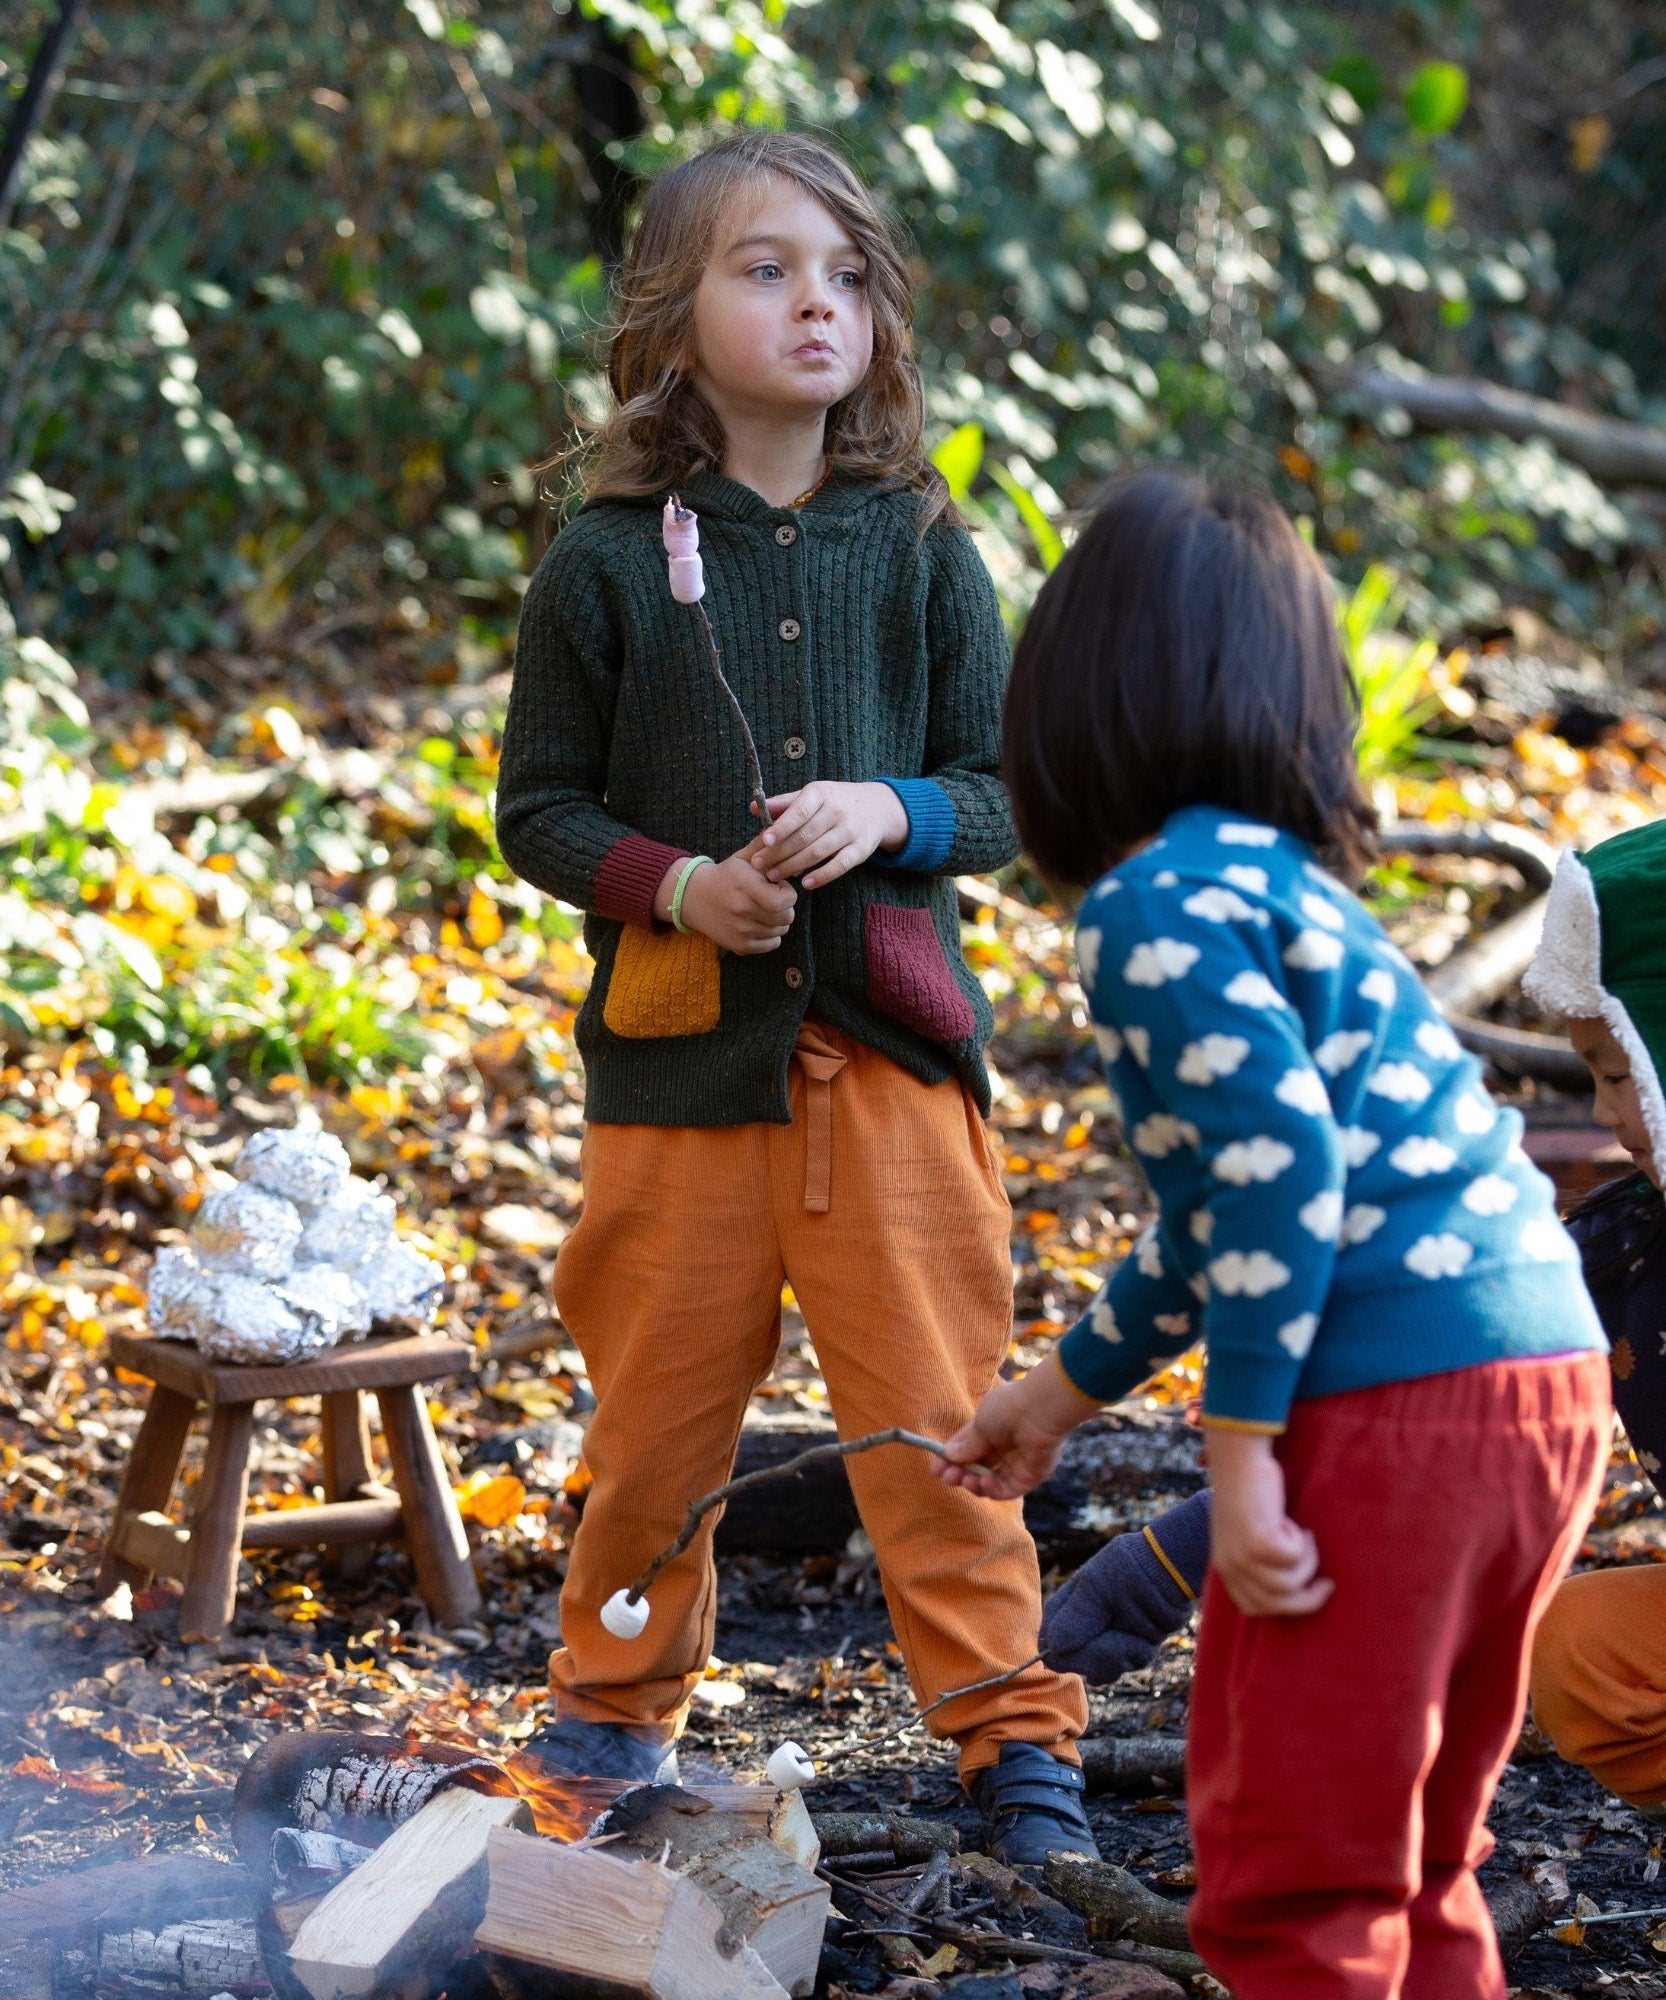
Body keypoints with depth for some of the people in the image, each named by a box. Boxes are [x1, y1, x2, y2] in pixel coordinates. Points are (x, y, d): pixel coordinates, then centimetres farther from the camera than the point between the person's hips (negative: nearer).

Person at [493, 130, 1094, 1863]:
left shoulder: (919, 548, 3)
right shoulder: (605, 562, -1)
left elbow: (1001, 792, 6)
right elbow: (539, 806, 4)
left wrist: (891, 814, -15)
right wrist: (675, 885, -14)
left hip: (887, 1043, 0)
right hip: (677, 1051, 0)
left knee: (935, 1408, 0)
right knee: (658, 1414, 10)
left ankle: (1015, 1734, 11)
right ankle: (614, 1708, 30)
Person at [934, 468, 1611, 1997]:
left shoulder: (1158, 908, -8)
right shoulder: (1279, 885, 20)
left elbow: (1277, 1165, -21)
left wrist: (1240, 1453, -16)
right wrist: (1065, 1390, 39)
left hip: (1391, 1412, -9)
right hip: (1546, 1380, 9)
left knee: (1292, 1871, 3)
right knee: (1415, 1850, 21)